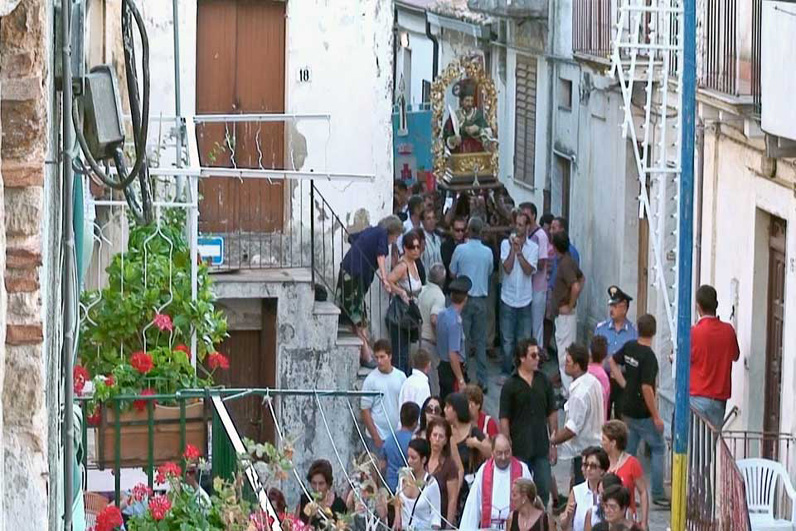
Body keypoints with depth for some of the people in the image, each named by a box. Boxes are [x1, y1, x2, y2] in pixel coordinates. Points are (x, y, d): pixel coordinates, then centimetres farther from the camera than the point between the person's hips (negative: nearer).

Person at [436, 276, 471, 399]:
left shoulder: (442, 314, 3)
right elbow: (453, 354, -25)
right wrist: (461, 381, -22)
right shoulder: (455, 321, -23)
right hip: (453, 370, -9)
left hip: (443, 366, 9)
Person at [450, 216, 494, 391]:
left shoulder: (460, 249, -10)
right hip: (481, 298, 2)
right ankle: (482, 380, 7)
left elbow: (452, 272, 2)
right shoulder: (487, 252, -2)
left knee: (463, 339, 4)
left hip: (465, 298, -2)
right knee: (480, 341, 7)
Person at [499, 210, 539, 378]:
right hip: (508, 298, 0)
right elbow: (507, 268, -12)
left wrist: (519, 251, -18)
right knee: (507, 340, 3)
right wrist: (513, 249, -18)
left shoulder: (533, 247, 0)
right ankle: (506, 372, 12)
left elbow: (529, 270, -12)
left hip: (525, 300, 0)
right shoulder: (506, 243, -1)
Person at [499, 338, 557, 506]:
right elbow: (504, 420, -7)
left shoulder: (544, 381, 4)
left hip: (541, 448, 3)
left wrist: (553, 443, 7)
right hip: (520, 448, -3)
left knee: (543, 490, 6)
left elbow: (552, 413, 10)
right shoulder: (511, 385, -7)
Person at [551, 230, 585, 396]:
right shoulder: (568, 261, 9)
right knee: (565, 351, 16)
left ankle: (568, 393, -5)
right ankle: (567, 390, 22)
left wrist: (570, 306, -19)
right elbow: (582, 278, 24)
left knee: (564, 353, -7)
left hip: (565, 313, -10)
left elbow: (575, 287, -31)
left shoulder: (565, 264, -20)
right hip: (562, 314, 10)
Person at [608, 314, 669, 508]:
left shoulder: (629, 347, 1)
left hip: (627, 410, 7)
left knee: (629, 452, 13)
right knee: (658, 448, 6)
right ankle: (658, 495, 6)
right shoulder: (648, 356, -22)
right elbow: (646, 388, -25)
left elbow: (612, 361, 18)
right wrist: (656, 417, -18)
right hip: (643, 413, -7)